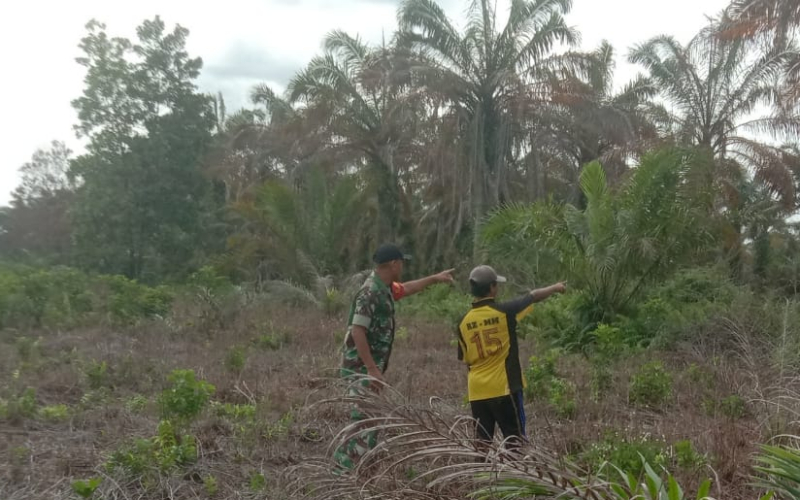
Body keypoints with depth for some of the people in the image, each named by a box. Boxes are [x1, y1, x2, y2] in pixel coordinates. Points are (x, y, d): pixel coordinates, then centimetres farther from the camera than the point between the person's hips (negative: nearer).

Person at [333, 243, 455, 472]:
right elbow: (357, 332, -25)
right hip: (362, 367, -10)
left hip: (371, 366, 10)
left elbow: (405, 288, 32)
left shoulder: (384, 288, 10)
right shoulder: (370, 293, -21)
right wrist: (372, 369, -26)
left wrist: (435, 278, 37)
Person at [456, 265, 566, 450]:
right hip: (503, 387, -4)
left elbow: (465, 358, 10)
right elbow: (534, 296, 6)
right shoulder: (504, 311, -10)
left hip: (477, 391, 4)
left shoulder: (464, 322, 1)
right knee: (515, 438, 6)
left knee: (482, 441, 10)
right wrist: (555, 287, 22)